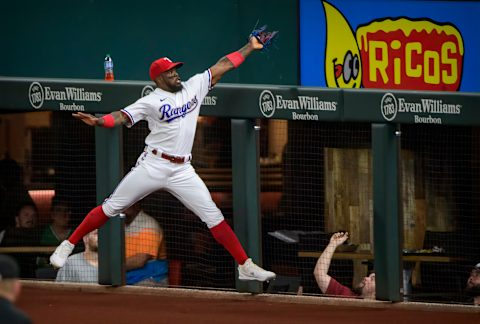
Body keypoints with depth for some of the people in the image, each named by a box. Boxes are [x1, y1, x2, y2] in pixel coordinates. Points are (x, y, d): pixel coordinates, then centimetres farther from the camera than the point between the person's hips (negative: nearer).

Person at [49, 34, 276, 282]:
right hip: (152, 166, -3)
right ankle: (67, 246, 11)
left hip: (182, 171, 3)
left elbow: (223, 66, 14)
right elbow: (122, 116, -15)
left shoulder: (194, 87, 9)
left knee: (213, 215, -2)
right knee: (111, 208, 0)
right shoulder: (151, 101, -5)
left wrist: (250, 47, 15)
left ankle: (245, 266, 1)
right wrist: (98, 121, -34)